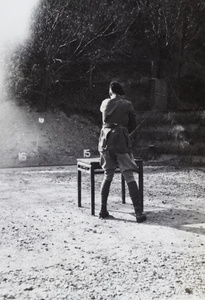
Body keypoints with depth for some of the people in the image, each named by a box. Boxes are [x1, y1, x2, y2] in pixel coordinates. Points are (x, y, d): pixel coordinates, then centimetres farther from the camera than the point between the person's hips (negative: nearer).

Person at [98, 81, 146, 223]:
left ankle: (103, 210, 16)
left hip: (106, 141, 4)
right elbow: (133, 124, 6)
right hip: (121, 141, -3)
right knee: (129, 176, -3)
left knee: (107, 175, 14)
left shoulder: (105, 103, 8)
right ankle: (138, 212, -6)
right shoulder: (127, 104, 0)